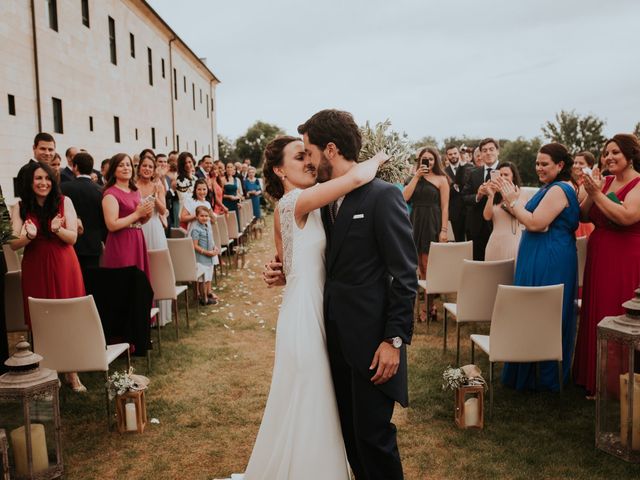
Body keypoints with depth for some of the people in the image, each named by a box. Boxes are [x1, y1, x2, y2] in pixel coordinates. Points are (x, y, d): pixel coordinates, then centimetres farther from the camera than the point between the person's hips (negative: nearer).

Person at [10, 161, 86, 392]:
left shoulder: (64, 201, -1)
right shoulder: (22, 208, 2)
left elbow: (72, 238, -4)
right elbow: (13, 244, 0)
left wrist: (57, 229, -25)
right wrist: (29, 236, -22)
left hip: (63, 268, -1)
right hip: (35, 269, 1)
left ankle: (71, 372, 9)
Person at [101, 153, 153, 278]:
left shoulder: (135, 191, 14)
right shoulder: (110, 193, -9)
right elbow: (112, 225, -17)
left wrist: (148, 214, 1)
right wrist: (137, 213, -15)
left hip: (137, 242, 7)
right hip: (120, 244, -7)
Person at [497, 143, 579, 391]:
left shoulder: (558, 190, -17)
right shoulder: (551, 188, 15)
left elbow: (535, 223, -23)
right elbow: (532, 219, 13)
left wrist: (512, 201, -15)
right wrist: (513, 199, 3)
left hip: (548, 262, -10)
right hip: (542, 259, 10)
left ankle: (545, 376, 13)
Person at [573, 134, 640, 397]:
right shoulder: (605, 181, 8)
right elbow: (584, 216, 5)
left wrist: (597, 194, -19)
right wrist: (591, 192, -11)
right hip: (598, 258, 7)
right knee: (596, 318, 13)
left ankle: (617, 382, 17)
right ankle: (595, 377, 28)